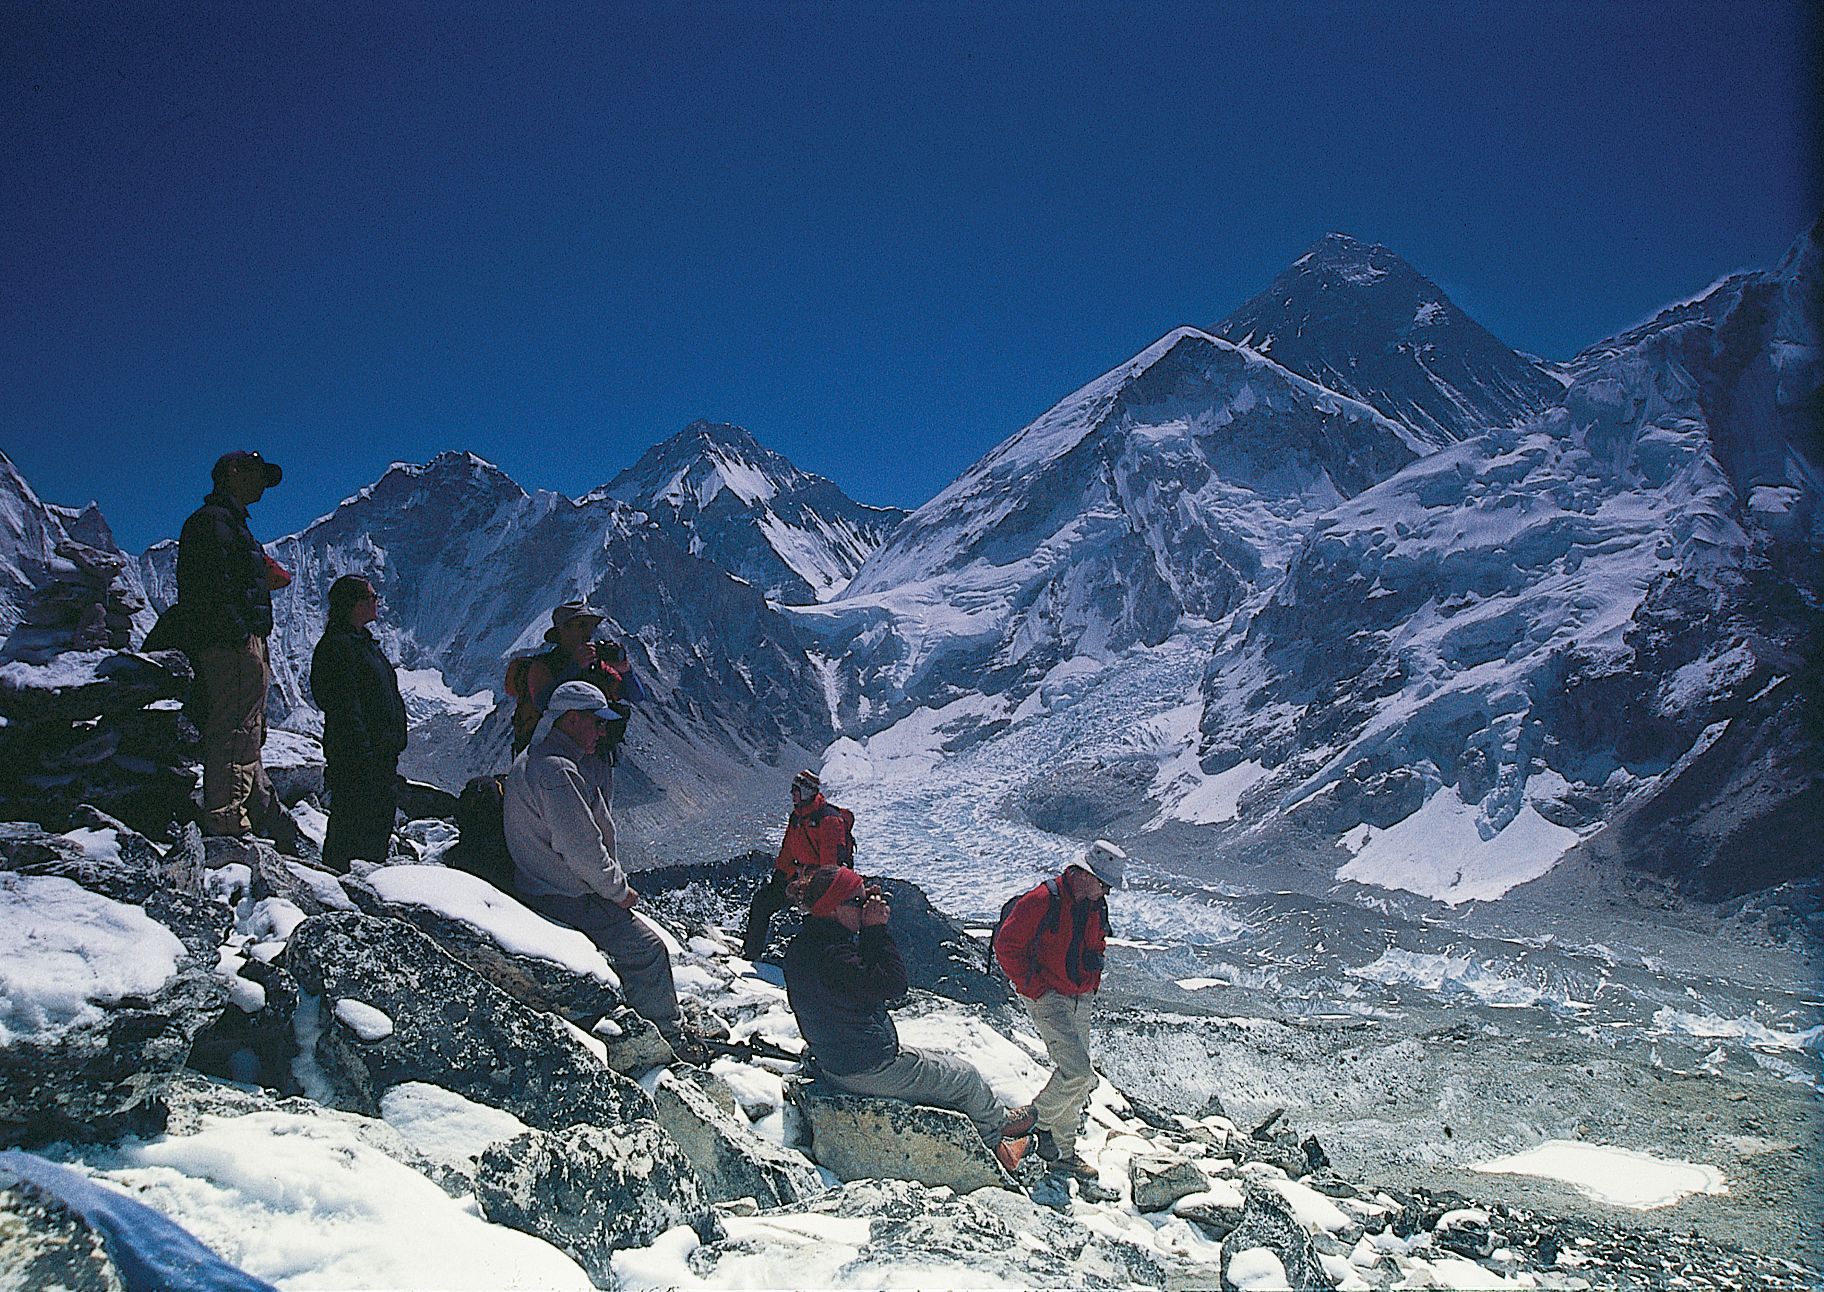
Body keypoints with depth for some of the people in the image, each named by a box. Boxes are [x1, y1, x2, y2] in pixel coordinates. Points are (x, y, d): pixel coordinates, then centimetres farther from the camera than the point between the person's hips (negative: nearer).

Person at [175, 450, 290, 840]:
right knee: (237, 732, -13)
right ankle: (224, 820, -14)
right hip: (233, 645, -11)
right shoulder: (213, 519, -6)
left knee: (248, 734, 12)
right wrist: (241, 634, -23)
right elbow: (215, 583, -18)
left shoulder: (229, 522, 27)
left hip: (236, 644, 11)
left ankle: (271, 822, 17)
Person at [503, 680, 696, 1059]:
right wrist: (618, 890, -11)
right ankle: (668, 1038, 7)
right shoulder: (555, 770, -24)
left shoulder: (534, 759, 11)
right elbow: (581, 847, -26)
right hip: (566, 900, -11)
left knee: (639, 938, 23)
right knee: (648, 949, -6)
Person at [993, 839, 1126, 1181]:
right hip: (1048, 999, -8)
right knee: (1077, 1070, -18)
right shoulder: (1043, 901, -18)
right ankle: (1039, 1122, 5)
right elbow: (1006, 945, -15)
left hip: (1080, 1000, 8)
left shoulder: (1096, 907, 7)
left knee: (1079, 1078, 9)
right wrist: (1034, 988, -14)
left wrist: (1091, 986, 13)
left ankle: (1063, 1150, 21)